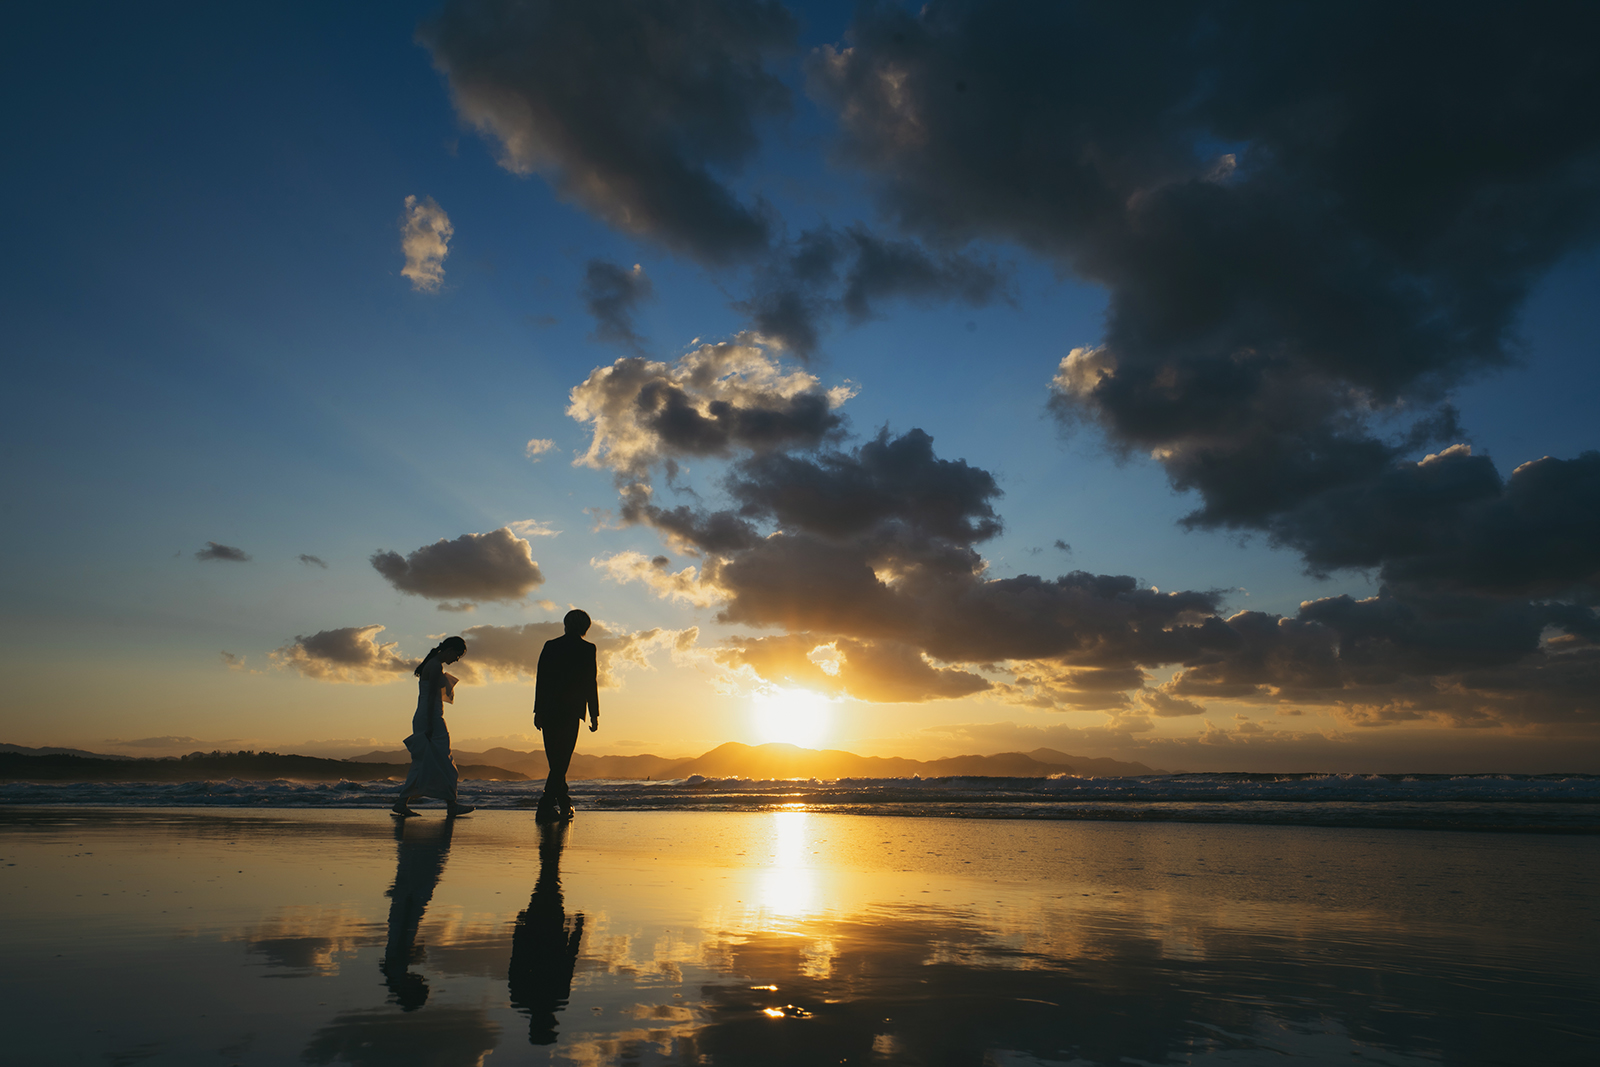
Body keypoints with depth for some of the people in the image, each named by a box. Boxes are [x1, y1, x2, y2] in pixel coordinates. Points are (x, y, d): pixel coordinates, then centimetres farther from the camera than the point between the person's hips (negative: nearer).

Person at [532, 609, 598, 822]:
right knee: (562, 759, -2)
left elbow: (540, 679, 8)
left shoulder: (550, 645, 9)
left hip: (548, 711, 4)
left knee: (555, 759, 14)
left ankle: (563, 804, 24)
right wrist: (594, 715, 2)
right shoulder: (587, 649, -1)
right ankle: (547, 804, -13)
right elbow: (591, 684, -3)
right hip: (571, 711, -4)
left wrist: (538, 711, 12)